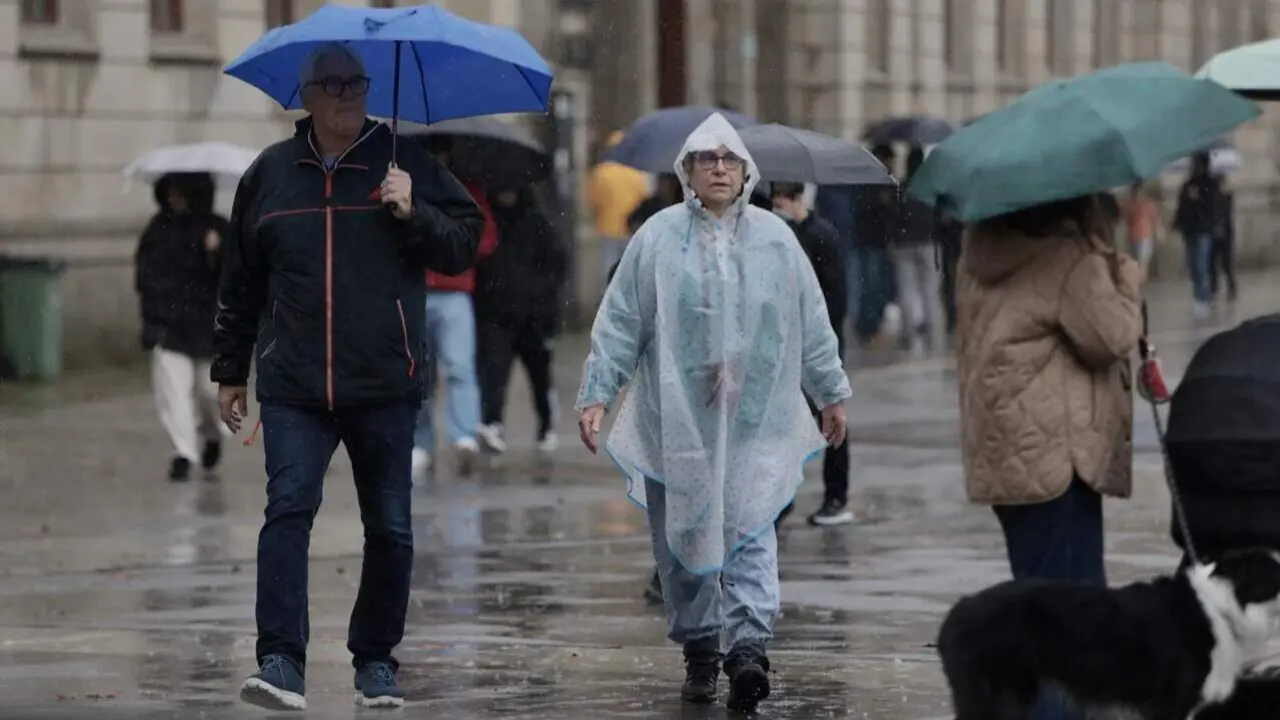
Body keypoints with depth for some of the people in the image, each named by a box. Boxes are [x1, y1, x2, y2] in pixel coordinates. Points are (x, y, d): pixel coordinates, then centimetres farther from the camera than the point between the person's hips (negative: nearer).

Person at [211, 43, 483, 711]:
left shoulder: (404, 163, 6)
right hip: (293, 386, 0)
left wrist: (414, 213, -13)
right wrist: (230, 370, 17)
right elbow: (240, 281, 16)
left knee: (390, 529, 5)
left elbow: (463, 244, 5)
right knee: (288, 508, -15)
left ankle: (376, 661, 18)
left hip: (385, 384, 0)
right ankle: (281, 662, -18)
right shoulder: (270, 173, 10)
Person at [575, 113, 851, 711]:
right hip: (676, 417, 0)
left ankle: (749, 646, -18)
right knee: (682, 537, 5)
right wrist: (596, 395, -3)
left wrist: (831, 394, 17)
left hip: (755, 418, 0)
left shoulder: (775, 239, 7)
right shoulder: (657, 238, 1)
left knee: (750, 531, -10)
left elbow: (812, 324, 14)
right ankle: (698, 652, 16)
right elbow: (619, 323, 2)